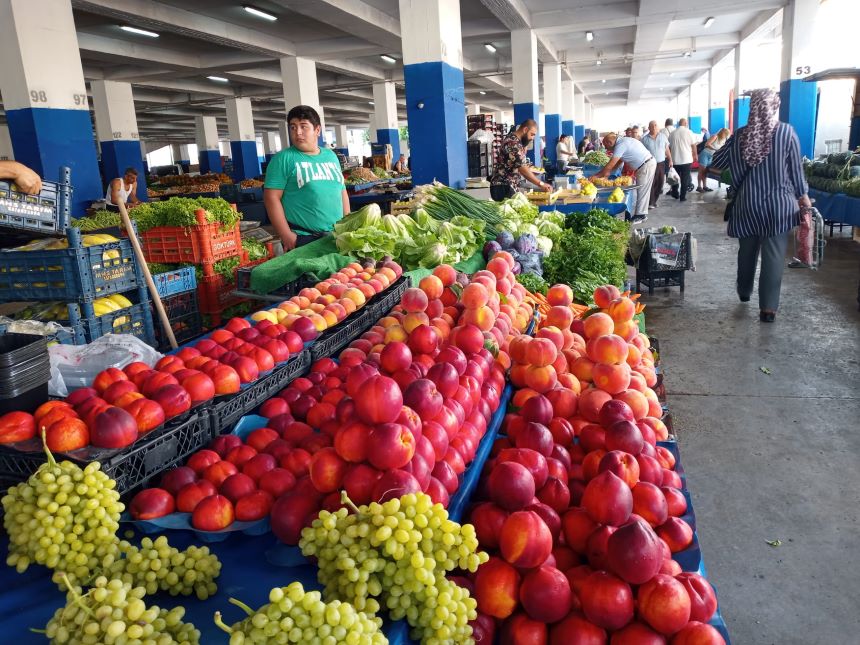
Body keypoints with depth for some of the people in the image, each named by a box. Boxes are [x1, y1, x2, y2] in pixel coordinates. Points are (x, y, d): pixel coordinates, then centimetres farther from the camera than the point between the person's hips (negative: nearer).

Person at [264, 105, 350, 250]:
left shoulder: (331, 156, 12)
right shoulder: (283, 158, -4)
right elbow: (272, 197, -9)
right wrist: (286, 235, -15)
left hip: (337, 235, 5)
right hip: (302, 239, -5)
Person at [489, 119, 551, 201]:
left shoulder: (513, 140, 14)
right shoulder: (513, 143, -18)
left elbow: (519, 166, 14)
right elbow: (522, 168, -23)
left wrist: (525, 146, 4)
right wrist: (541, 184, -20)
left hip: (508, 186, 10)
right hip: (503, 187, -10)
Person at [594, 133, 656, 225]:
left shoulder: (620, 146, -20)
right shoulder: (623, 141, 10)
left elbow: (610, 166, -21)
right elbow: (619, 161, 16)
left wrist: (596, 176, -15)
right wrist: (606, 172, 10)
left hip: (646, 166, -10)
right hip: (649, 163, 10)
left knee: (642, 192, -4)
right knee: (643, 191, 15)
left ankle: (640, 216, 1)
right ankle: (642, 214, 22)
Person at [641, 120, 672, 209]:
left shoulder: (663, 136, 6)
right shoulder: (645, 139, -2)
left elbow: (667, 149, 13)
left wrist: (670, 160, 10)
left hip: (661, 163, 4)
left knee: (660, 183, 6)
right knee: (651, 184, -9)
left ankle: (654, 200, 18)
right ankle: (650, 203, -7)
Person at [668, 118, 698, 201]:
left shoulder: (672, 134, -1)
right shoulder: (688, 132, -6)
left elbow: (669, 147, 7)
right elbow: (693, 145, -1)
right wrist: (695, 155, 15)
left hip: (675, 160, 2)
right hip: (687, 160, -2)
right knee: (685, 178, 3)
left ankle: (675, 194, 25)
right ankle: (683, 196, 3)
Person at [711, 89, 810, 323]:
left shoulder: (741, 135, -2)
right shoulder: (786, 132, -7)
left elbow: (717, 161, 8)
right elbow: (796, 168, -1)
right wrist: (803, 195, 11)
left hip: (747, 204, 3)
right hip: (777, 204, -2)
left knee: (747, 250, 19)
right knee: (773, 255, 1)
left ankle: (744, 292, 38)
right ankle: (768, 307, 1)